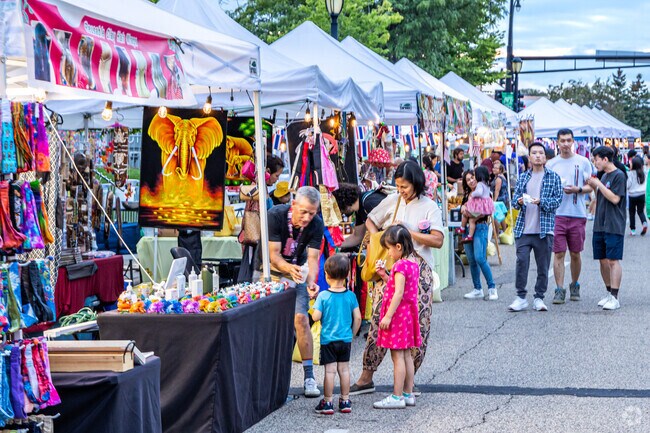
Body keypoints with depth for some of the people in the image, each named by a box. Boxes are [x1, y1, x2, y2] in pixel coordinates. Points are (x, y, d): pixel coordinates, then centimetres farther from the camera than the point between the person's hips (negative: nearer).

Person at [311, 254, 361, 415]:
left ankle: (327, 403, 6)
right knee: (344, 369, 11)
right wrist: (352, 334, 12)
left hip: (328, 340, -3)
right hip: (346, 339, 3)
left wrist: (314, 309, 8)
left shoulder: (323, 296, -12)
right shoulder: (351, 296, -3)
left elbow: (316, 317, -14)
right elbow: (357, 318, -2)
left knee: (330, 370, 1)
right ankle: (345, 401, 18)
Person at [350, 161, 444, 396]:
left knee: (418, 325, -2)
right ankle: (366, 377, 3)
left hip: (418, 269, -1)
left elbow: (438, 240, -10)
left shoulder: (430, 208, 1)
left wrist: (407, 232, -14)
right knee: (379, 319, -4)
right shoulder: (392, 201, 8)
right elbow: (370, 221, 23)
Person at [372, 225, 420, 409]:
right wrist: (385, 276, 10)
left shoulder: (400, 266, -18)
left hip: (397, 314, -10)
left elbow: (398, 294, -23)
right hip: (409, 313, 10)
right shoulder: (413, 265, 11)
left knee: (397, 356, -6)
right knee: (406, 355, 13)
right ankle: (408, 394, 18)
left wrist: (388, 316, -22)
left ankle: (397, 397, -3)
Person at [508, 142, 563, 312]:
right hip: (523, 229, 2)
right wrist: (519, 201, -10)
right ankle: (521, 297, 2)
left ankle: (539, 297, 13)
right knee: (521, 262, -6)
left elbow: (558, 199, -2)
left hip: (544, 230, -1)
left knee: (543, 266, 3)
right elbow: (514, 199, 13)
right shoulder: (523, 177, 14)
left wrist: (541, 201, -17)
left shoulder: (553, 177, 6)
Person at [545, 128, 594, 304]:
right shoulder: (551, 164, 8)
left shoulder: (583, 162, 5)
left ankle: (575, 286, 26)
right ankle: (559, 290, -1)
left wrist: (577, 189, -13)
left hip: (577, 214, 0)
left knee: (575, 253, 8)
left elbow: (591, 186, 5)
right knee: (559, 253, -4)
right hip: (557, 214, 0)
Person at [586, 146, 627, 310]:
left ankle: (614, 298, -9)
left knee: (613, 260, -9)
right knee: (603, 260, 9)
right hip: (600, 226, 8)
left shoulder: (619, 175, -8)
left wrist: (598, 184, -13)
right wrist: (594, 187, 7)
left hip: (614, 226, -8)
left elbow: (615, 199, -16)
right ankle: (609, 294, 18)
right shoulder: (604, 176, 17)